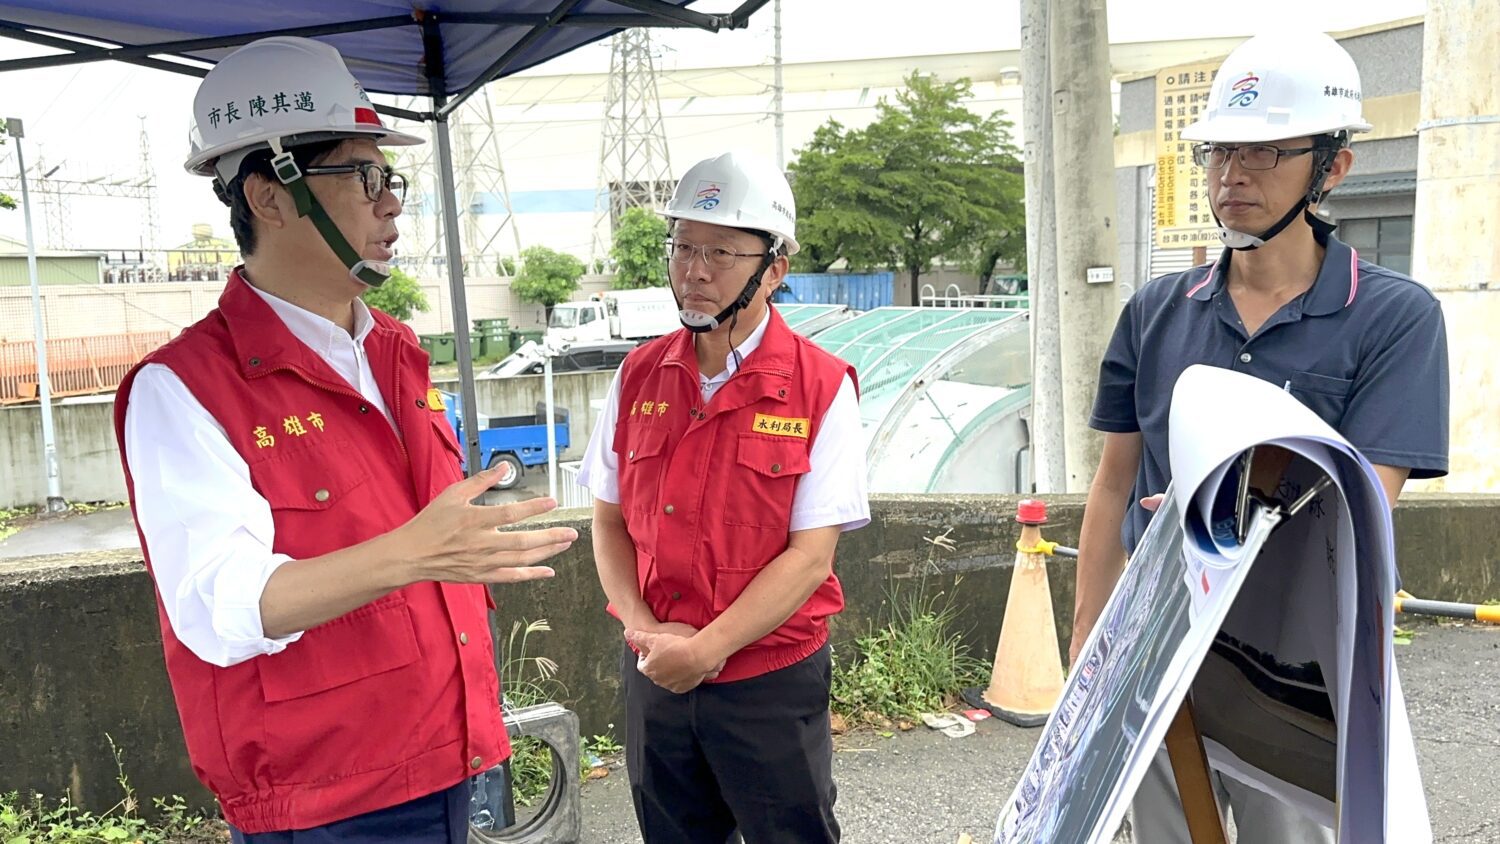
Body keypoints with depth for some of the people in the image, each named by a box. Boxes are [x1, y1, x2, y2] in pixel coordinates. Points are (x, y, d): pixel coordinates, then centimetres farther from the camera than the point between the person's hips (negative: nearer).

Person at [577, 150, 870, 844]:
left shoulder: (822, 387, -11)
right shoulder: (639, 376, 2)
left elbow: (811, 556, -14)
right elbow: (609, 521, 6)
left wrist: (704, 649, -17)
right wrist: (645, 629, -9)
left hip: (772, 679, -3)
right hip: (654, 679, 4)